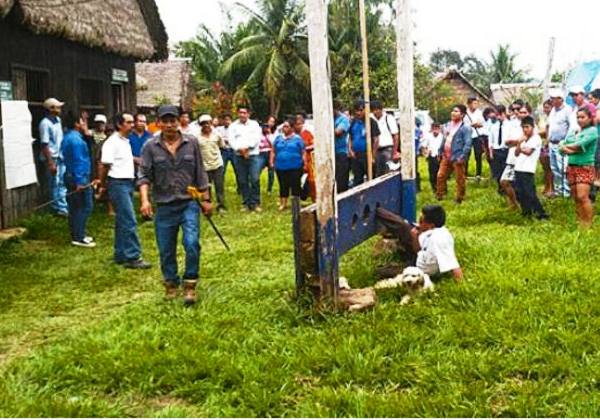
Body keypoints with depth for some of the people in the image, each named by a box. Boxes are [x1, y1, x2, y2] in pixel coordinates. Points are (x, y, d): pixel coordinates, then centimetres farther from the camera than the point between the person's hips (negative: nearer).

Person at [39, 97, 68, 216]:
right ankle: (58, 208, 11)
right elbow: (45, 145, -19)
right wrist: (50, 163, -21)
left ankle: (63, 207, 21)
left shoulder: (58, 120, 7)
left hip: (61, 156, 8)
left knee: (63, 183, 12)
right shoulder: (45, 123, -17)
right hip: (53, 158, -8)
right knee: (55, 184, 2)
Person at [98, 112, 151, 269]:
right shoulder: (112, 142, -13)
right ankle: (132, 257, -8)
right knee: (129, 222, -10)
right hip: (118, 184, -9)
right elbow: (104, 165, -12)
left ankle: (120, 255, 20)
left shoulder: (126, 142, 15)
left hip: (128, 183, 9)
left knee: (122, 221, 13)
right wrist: (103, 185, -5)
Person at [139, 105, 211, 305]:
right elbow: (144, 176, -4)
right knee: (166, 250, 8)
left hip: (189, 203, -1)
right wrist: (145, 200, -18)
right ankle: (171, 283, 29)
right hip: (164, 206, 1)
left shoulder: (191, 143, 1)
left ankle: (190, 285, 3)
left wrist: (205, 199, 6)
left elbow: (200, 174, 6)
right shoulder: (151, 147, -1)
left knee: (192, 244, -14)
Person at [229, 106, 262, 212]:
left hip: (253, 155, -2)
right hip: (239, 157, 2)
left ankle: (255, 203, -2)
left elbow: (256, 138, -2)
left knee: (255, 180, -9)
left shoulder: (254, 124, 10)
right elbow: (231, 140, 0)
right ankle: (246, 204, 10)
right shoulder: (233, 126, 11)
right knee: (242, 181, 3)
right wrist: (240, 149, -15)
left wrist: (247, 147, -13)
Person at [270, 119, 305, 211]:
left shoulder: (297, 138, 3)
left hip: (295, 167, -3)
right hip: (281, 167, 3)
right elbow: (273, 151, 16)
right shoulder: (278, 138, 13)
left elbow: (303, 152, 1)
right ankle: (283, 203, 17)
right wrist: (272, 162, 6)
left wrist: (304, 164, -5)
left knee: (295, 185, 0)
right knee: (283, 186, 8)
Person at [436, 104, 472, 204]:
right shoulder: (448, 125, 12)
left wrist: (462, 157, -23)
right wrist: (440, 152, 17)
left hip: (457, 157, -7)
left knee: (460, 179, 5)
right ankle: (439, 196, 26)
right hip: (446, 156, 7)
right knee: (440, 176, 12)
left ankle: (459, 199, 16)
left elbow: (468, 144, -18)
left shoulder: (465, 128, -13)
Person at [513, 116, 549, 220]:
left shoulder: (536, 138, -4)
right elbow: (516, 153, 11)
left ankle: (541, 213, -5)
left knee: (530, 193, -10)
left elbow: (528, 151, -14)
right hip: (518, 169, 8)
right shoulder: (523, 139, 19)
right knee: (519, 193, 9)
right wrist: (519, 143, -4)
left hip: (528, 170, -8)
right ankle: (526, 211, 21)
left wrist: (520, 148, 3)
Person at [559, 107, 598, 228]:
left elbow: (579, 145, -16)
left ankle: (588, 224, -9)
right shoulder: (574, 131, 15)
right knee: (575, 197, 6)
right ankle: (579, 222, 13)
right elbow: (561, 147, 7)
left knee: (582, 197, -15)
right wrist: (572, 150, -12)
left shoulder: (592, 130, -4)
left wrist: (566, 147, 1)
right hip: (572, 167, 6)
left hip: (585, 168, -6)